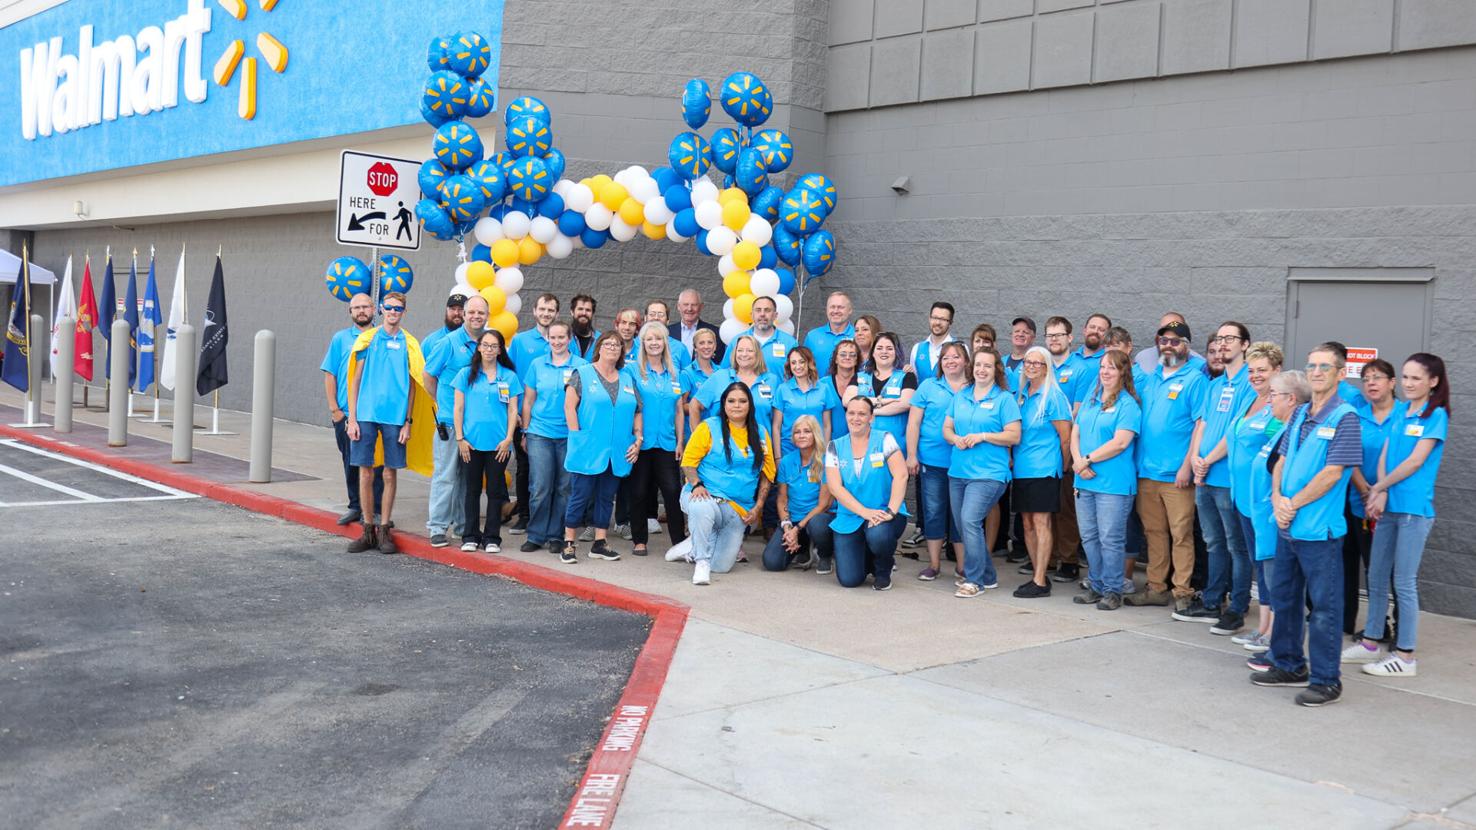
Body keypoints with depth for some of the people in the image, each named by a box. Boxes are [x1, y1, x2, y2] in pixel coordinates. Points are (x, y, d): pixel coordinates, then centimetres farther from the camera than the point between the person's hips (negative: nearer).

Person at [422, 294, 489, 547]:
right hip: (450, 421, -4)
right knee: (445, 475, -2)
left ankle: (463, 524, 21)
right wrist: (443, 403, 6)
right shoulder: (450, 342, -4)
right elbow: (428, 376, 2)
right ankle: (437, 527, 4)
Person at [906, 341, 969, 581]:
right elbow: (913, 422, 4)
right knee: (933, 511, 4)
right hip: (932, 460, 0)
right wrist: (911, 455, -3)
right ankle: (934, 563, 14)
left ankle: (962, 565, 14)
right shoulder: (928, 386, 5)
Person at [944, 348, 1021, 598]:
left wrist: (982, 436, -15)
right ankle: (987, 576, 25)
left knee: (970, 520, -19)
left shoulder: (1005, 399, -2)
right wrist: (955, 439, -6)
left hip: (988, 473, -7)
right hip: (958, 471, 7)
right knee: (962, 525, 10)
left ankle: (975, 580, -9)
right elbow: (946, 428, 16)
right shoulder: (960, 397, 14)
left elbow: (1014, 436, -7)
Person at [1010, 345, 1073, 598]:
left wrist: (1061, 467, 1)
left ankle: (1040, 582, -5)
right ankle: (1037, 574, 17)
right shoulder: (1020, 395, 13)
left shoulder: (1053, 397, -7)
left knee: (1041, 523, -7)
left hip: (1044, 470, -7)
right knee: (1027, 523, 9)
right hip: (1021, 469, 7)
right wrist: (1012, 458, 13)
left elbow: (1066, 437, -6)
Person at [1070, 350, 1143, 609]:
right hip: (1085, 481, 7)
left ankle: (1113, 590, 7)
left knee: (1110, 539, -3)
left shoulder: (1128, 404, -6)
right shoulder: (1090, 400, 15)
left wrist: (1087, 459, -12)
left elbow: (1120, 443, -15)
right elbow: (1075, 434, 12)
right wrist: (1079, 464, -6)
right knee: (1089, 537, 11)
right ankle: (1096, 586, 22)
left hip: (1113, 483, -7)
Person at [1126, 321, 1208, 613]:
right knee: (1154, 532, 12)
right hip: (1146, 470, 6)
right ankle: (1156, 588, 19)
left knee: (1181, 534, -2)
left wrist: (1187, 465, -16)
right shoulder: (1150, 377, 15)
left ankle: (1182, 593, 3)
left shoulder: (1195, 379, -4)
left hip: (1176, 474, -6)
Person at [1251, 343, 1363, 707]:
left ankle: (1326, 680, 9)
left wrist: (1294, 504, -12)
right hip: (1288, 525, 8)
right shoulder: (1299, 414, 11)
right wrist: (1277, 499, -5)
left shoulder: (1344, 417, -10)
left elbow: (1332, 473, -15)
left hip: (1319, 528, -7)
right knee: (1284, 596, 17)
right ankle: (1289, 665, 31)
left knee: (1324, 605, 0)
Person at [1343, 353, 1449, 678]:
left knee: (1404, 583, -2)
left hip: (1413, 508, -6)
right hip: (1388, 506, 6)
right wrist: (1381, 494, -8)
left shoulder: (1436, 415, -6)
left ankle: (1405, 656, 6)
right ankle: (1370, 643, 23)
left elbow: (1415, 461, -12)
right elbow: (1385, 455, 6)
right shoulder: (1401, 410, 11)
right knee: (1376, 578, 12)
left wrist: (1379, 488, -7)